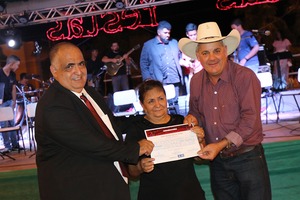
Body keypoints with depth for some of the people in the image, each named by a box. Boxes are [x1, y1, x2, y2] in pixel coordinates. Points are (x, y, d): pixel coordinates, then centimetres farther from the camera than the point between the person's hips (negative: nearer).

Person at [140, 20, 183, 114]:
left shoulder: (174, 42, 16)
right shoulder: (148, 45, 5)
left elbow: (180, 57, 24)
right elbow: (143, 64, 5)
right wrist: (147, 79, -4)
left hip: (174, 81, 3)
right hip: (158, 83, -3)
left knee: (174, 104, 4)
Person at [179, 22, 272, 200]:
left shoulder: (245, 76, -14)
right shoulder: (196, 81, 3)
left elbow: (250, 119, -18)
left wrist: (221, 145, -22)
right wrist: (192, 118, -6)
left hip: (248, 158, -5)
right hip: (217, 161, 5)